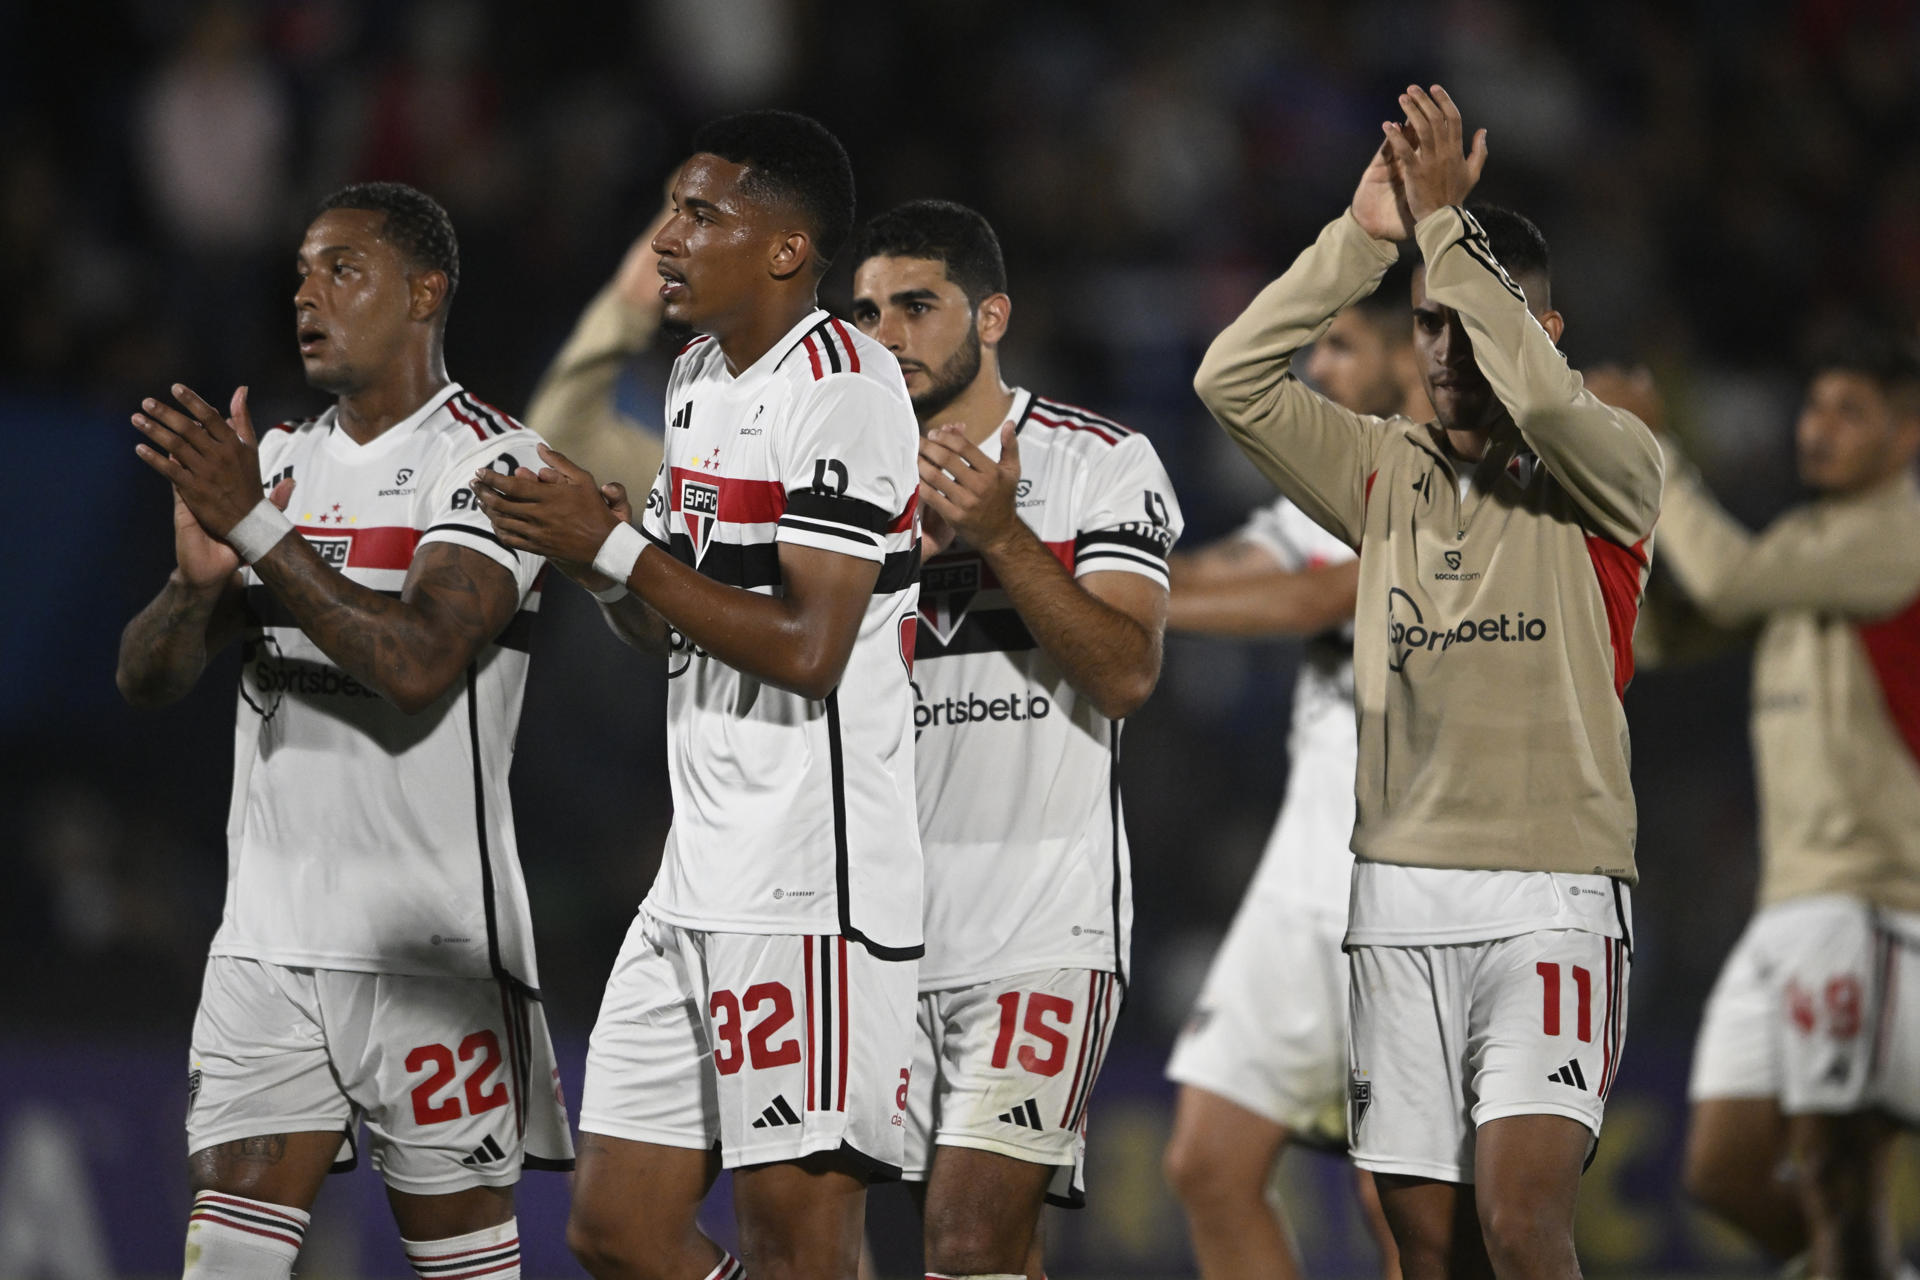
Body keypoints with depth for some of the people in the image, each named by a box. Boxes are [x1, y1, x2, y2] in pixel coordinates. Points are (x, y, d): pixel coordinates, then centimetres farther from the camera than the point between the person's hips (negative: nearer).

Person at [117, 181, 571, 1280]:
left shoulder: (492, 462, -6)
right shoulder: (277, 463, 15)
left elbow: (417, 666, -21)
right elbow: (147, 681, 10)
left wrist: (257, 530, -23)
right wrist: (201, 577, -12)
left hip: (433, 941, -6)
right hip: (271, 934, 6)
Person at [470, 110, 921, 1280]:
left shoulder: (842, 386, -12)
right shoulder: (701, 377, 17)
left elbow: (806, 649, -19)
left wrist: (616, 548, -15)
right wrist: (586, 547, 4)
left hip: (811, 884, -10)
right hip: (702, 877, 10)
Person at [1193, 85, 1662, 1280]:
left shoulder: (1611, 472, 1)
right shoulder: (1387, 472, 13)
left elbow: (1541, 398, -21)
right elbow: (1232, 379, 3)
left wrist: (1446, 225, -20)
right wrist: (1362, 238, -5)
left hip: (1552, 897, -4)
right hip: (1401, 897, 4)